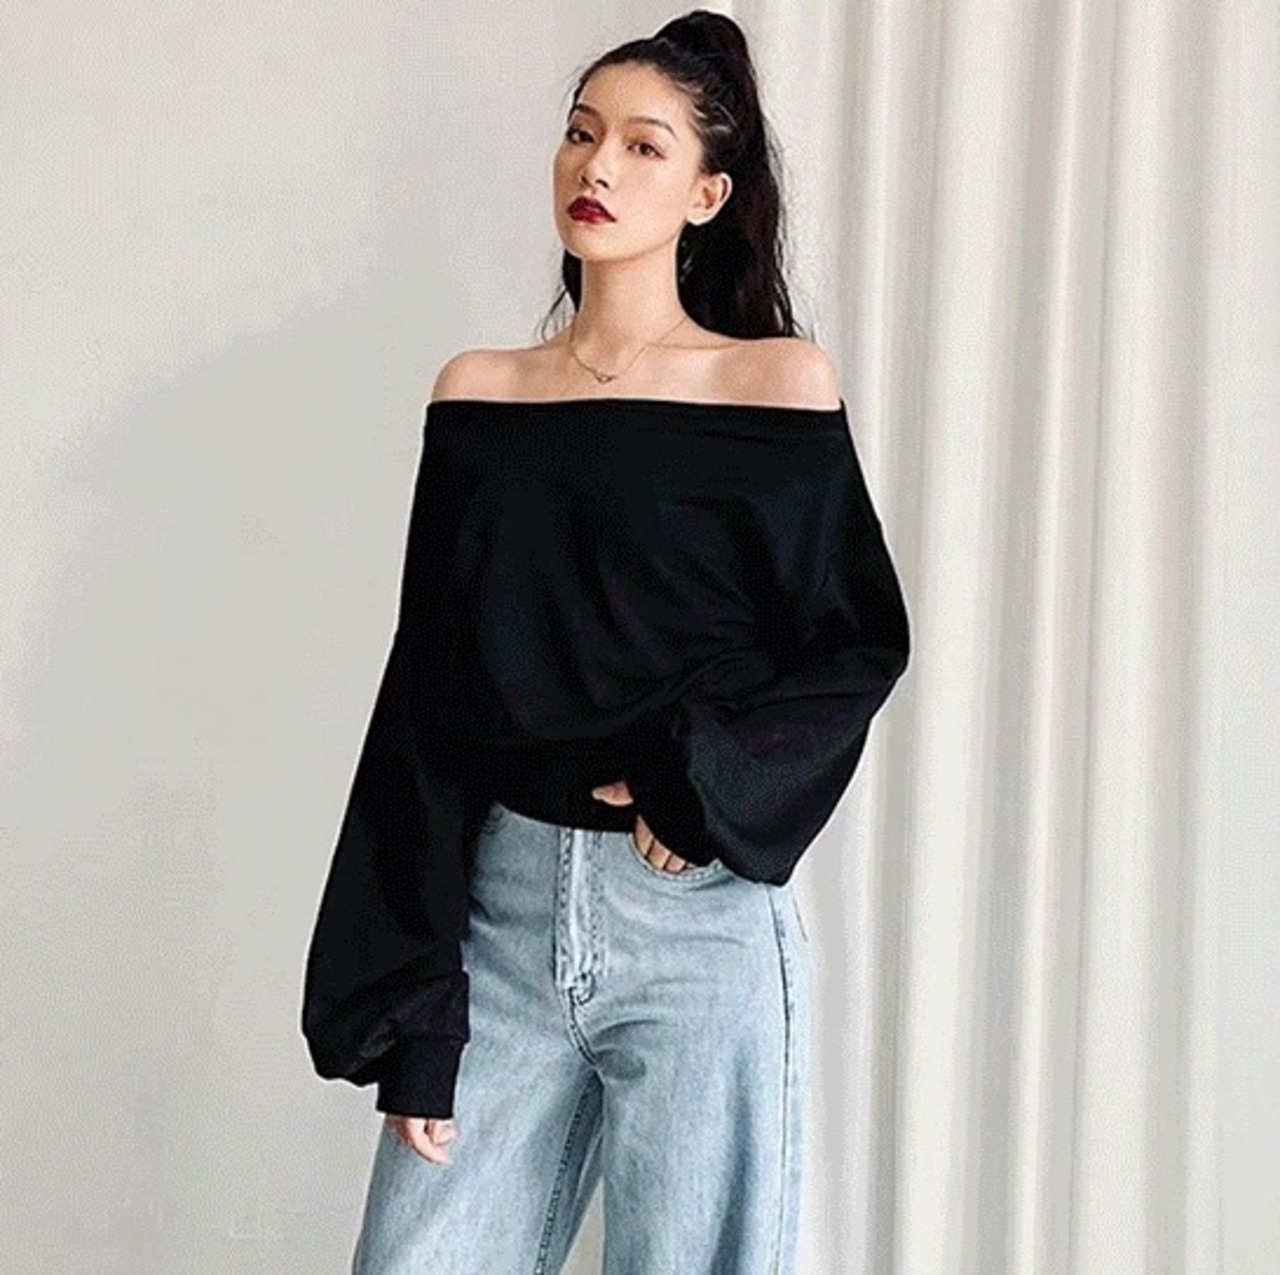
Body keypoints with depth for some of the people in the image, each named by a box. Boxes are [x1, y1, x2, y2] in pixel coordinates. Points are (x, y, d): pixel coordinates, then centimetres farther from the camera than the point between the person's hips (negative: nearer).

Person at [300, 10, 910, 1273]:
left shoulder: (781, 383, 0)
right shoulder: (475, 394, 7)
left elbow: (860, 642, 4)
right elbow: (424, 706, 5)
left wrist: (706, 787, -13)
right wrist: (409, 1017, 0)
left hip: (701, 919, -2)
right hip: (501, 907, 3)